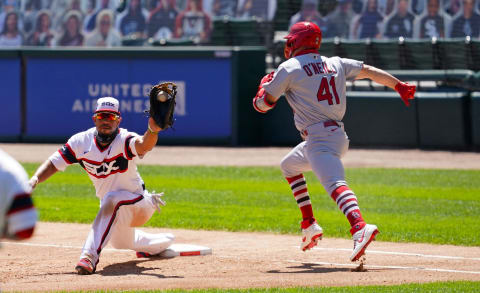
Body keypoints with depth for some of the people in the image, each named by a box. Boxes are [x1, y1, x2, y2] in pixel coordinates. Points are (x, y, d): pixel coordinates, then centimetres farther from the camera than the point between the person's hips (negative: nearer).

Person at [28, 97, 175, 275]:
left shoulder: (124, 140, -28)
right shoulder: (81, 142, -13)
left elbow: (143, 145, -51)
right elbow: (54, 164, -10)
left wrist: (152, 131, -73)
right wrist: (35, 179, -30)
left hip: (140, 205, -7)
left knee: (113, 198, -40)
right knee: (122, 242, 29)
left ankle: (90, 255, -44)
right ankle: (165, 242, 58)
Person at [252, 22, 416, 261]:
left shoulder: (288, 69, 0)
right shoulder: (335, 64, 17)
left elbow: (262, 104, 3)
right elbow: (370, 71, 18)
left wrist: (265, 84, 24)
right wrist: (399, 86, 25)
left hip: (319, 139, -8)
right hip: (338, 135, 8)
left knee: (334, 183, -28)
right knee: (289, 166, 30)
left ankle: (360, 227, -53)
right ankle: (309, 225, 25)